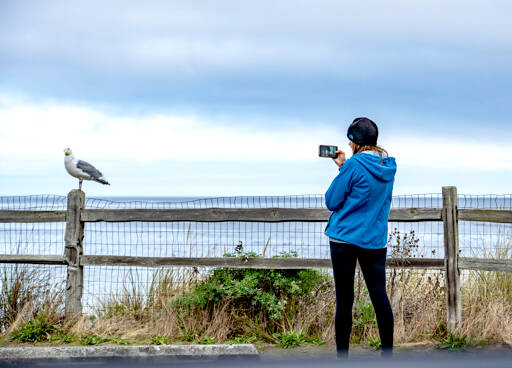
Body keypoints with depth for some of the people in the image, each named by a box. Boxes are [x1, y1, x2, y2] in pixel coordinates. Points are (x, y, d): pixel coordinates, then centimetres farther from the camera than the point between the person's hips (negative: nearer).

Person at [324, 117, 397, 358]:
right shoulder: (388, 166, 7)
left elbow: (332, 201, -6)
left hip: (345, 238, -5)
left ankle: (342, 356, 6)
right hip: (375, 240, 5)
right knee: (380, 296, 9)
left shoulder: (354, 165, -12)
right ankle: (387, 354, 13)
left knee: (344, 301, 1)